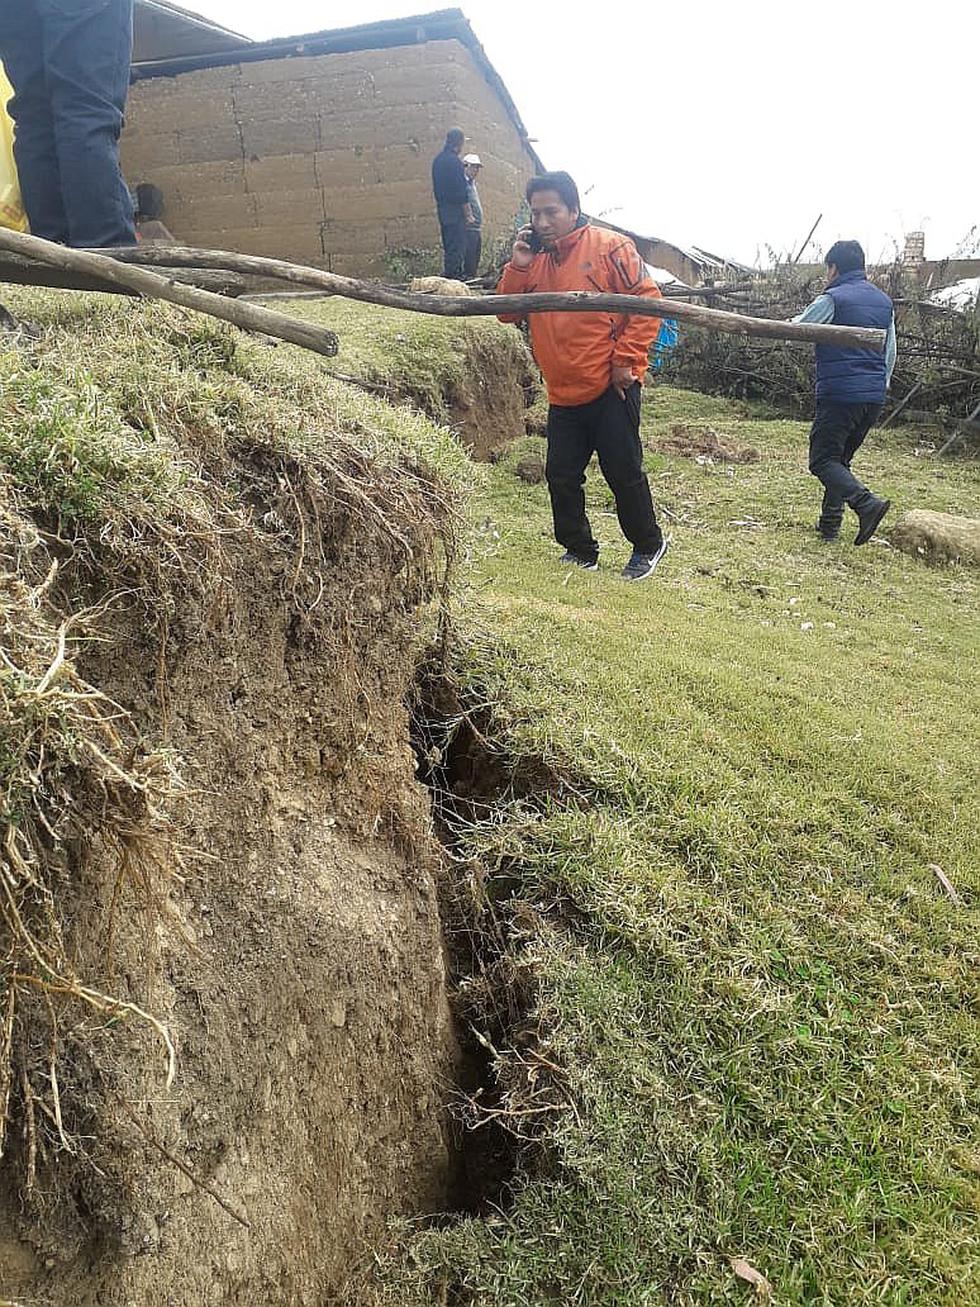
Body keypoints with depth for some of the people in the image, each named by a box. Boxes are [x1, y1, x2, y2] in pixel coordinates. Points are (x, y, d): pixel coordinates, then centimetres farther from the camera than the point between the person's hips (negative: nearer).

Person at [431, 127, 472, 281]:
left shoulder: (437, 160, 12)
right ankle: (454, 276, -8)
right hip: (455, 210, -9)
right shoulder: (455, 161, -14)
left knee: (448, 247, 14)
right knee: (457, 247, -7)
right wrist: (468, 214, -13)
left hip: (442, 208, 9)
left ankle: (448, 274, 18)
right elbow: (461, 190, -16)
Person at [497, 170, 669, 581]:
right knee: (561, 476, 8)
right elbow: (507, 313, 7)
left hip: (611, 389, -6)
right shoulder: (534, 258, 11)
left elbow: (648, 301, -7)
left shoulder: (610, 247, -5)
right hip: (562, 394, 6)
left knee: (623, 472, 1)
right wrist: (518, 266, -6)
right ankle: (579, 551, 24)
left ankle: (648, 544, 21)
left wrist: (625, 359, -12)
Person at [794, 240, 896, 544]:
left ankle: (866, 502, -26)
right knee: (841, 458, 17)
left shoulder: (833, 298, -7)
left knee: (823, 460, -5)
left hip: (839, 393, -7)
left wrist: (794, 320, 20)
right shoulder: (884, 301, 16)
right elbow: (891, 351, 21)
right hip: (875, 397, 7)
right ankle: (829, 524, 18)